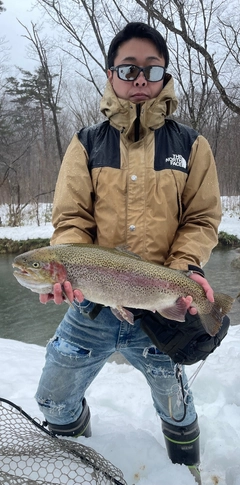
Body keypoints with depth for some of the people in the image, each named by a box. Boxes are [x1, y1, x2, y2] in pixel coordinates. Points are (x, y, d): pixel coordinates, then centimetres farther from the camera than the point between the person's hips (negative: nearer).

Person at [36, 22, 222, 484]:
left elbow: (201, 220, 1)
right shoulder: (87, 144, 1)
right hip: (91, 304, 1)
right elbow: (70, 219, -3)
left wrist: (185, 268, -17)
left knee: (175, 405, 20)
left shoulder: (190, 145, 1)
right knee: (54, 399, 15)